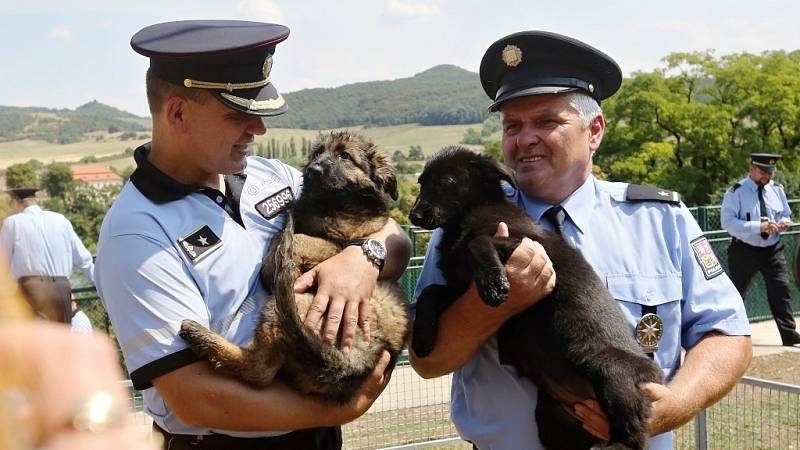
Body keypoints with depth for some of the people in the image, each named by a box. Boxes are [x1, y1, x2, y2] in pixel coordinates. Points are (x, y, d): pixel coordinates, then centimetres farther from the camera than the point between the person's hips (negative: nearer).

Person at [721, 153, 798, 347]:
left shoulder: (777, 189, 7)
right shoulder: (736, 192, -11)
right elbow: (728, 222, -20)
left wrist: (784, 222, -7)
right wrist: (758, 226, -28)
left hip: (773, 249, 4)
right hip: (745, 250, -4)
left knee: (781, 290, -2)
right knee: (736, 294, 6)